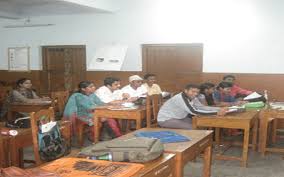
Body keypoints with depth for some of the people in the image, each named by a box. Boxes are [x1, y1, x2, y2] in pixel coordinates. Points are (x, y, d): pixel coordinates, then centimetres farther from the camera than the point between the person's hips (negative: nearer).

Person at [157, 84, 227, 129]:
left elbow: (202, 107, -1)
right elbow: (194, 111, -35)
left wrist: (220, 109, -12)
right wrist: (216, 113, -35)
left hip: (179, 118, 9)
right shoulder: (180, 98, -29)